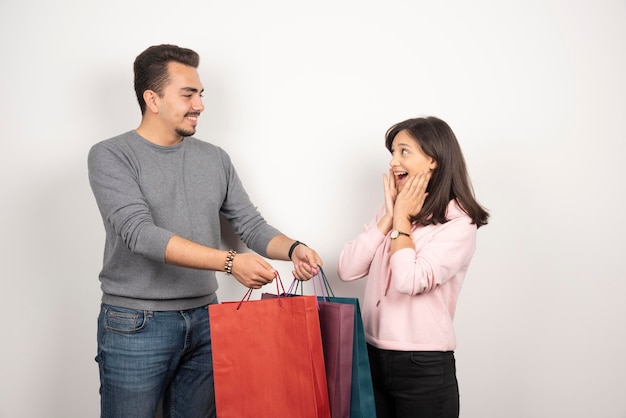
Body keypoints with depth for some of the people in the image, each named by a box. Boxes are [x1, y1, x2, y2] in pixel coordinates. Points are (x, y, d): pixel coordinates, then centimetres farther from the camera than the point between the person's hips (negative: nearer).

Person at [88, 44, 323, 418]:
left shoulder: (216, 159, 8)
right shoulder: (111, 157, -7)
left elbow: (252, 225, 7)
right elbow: (140, 233, -20)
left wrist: (292, 249, -15)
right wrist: (230, 261, -28)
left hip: (205, 319, 4)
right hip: (136, 325, -4)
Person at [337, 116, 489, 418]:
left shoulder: (458, 223, -9)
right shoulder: (392, 209, 8)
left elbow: (409, 281, -23)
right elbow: (346, 270, -2)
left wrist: (402, 218, -10)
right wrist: (389, 216, -5)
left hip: (423, 366, -5)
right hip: (373, 357, 6)